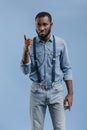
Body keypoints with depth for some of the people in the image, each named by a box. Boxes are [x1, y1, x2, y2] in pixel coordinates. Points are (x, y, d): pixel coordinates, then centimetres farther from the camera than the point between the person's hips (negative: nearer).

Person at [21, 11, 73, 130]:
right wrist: (26, 51, -22)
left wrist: (70, 93, -4)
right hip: (37, 91, 1)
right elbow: (26, 71, -7)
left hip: (56, 91, 0)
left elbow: (67, 69, 0)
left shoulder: (61, 43, -3)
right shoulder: (30, 44, -2)